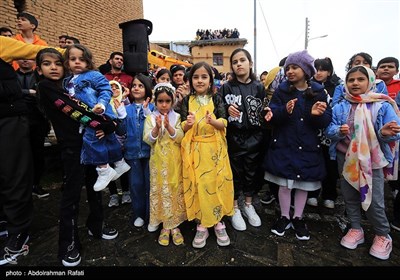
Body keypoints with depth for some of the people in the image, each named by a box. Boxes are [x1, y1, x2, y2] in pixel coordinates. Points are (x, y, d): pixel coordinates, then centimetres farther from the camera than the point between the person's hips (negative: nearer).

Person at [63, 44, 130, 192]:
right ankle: (120, 163, 28)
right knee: (108, 140, 14)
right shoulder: (67, 82, 17)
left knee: (90, 138, -13)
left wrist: (101, 104, -27)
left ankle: (104, 169, 2)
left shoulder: (93, 75, -6)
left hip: (99, 115, -8)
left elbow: (106, 90, -14)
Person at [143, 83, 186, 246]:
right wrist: (157, 127, -23)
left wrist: (168, 126, -23)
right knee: (161, 190, 5)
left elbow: (180, 137, -9)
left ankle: (175, 225, 21)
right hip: (158, 161, 0)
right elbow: (148, 140, -8)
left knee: (176, 190, 5)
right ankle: (165, 226, 21)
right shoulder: (150, 118, 2)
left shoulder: (176, 117, 2)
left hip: (174, 161, 0)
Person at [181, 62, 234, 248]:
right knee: (197, 184, 2)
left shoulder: (216, 99, 3)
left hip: (214, 148, 0)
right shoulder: (187, 101, 4)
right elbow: (183, 128, -1)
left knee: (216, 182, 3)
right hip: (194, 149, 0)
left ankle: (218, 222, 23)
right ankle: (201, 225, 19)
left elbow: (223, 124, -6)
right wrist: (188, 124, -24)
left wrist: (213, 121, -27)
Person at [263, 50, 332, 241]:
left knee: (304, 184, 12)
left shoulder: (318, 92, 0)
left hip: (308, 146, 1)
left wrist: (318, 114, -23)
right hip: (284, 145, -1)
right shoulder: (282, 90, -1)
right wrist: (284, 111, -28)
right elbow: (272, 115, -9)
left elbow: (326, 121, -2)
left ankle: (298, 218, 32)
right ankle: (284, 217, 28)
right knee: (284, 183, 7)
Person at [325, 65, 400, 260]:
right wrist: (339, 131, -22)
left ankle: (383, 236, 27)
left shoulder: (382, 105, -6)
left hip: (372, 160, -2)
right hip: (346, 159, 3)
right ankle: (355, 229, 33)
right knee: (349, 197, 13)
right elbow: (329, 130, -2)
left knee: (374, 201, 0)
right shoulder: (340, 107, 1)